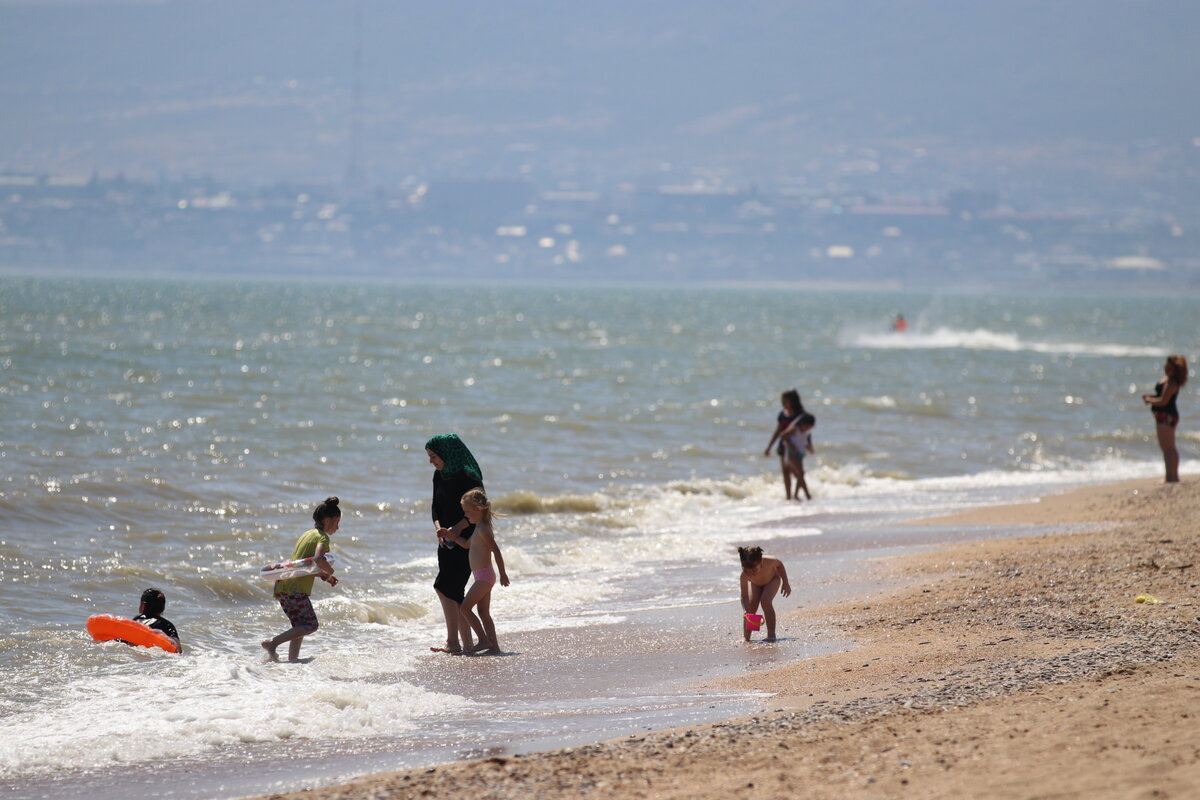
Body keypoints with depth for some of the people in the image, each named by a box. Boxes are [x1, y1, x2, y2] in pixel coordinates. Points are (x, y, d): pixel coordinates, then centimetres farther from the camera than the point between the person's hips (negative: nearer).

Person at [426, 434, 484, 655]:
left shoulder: (467, 477, -15)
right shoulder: (440, 476, 9)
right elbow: (436, 507, 13)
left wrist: (457, 528, -26)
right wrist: (439, 529, -5)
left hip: (466, 540, -8)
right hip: (447, 542, 8)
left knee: (444, 587, -15)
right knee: (454, 594, 8)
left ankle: (453, 642, -10)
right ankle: (466, 644, 13)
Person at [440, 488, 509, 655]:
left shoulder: (483, 529, -15)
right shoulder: (479, 529, 16)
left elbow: (496, 550, -20)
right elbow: (468, 544, 32)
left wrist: (503, 573, -22)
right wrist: (452, 537, 20)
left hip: (484, 575, -10)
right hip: (482, 576, 10)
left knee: (465, 607, -10)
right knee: (484, 612, 10)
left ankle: (484, 640, -11)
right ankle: (494, 645, 9)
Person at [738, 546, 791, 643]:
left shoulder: (769, 561, -41)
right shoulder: (744, 575, -39)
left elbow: (779, 565, -15)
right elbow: (744, 596, -33)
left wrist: (785, 583, -13)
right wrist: (746, 611, -50)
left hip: (772, 579, -1)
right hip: (755, 584, 1)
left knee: (765, 601, -25)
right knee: (751, 605, -17)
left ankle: (771, 635, -17)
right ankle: (746, 638, -3)